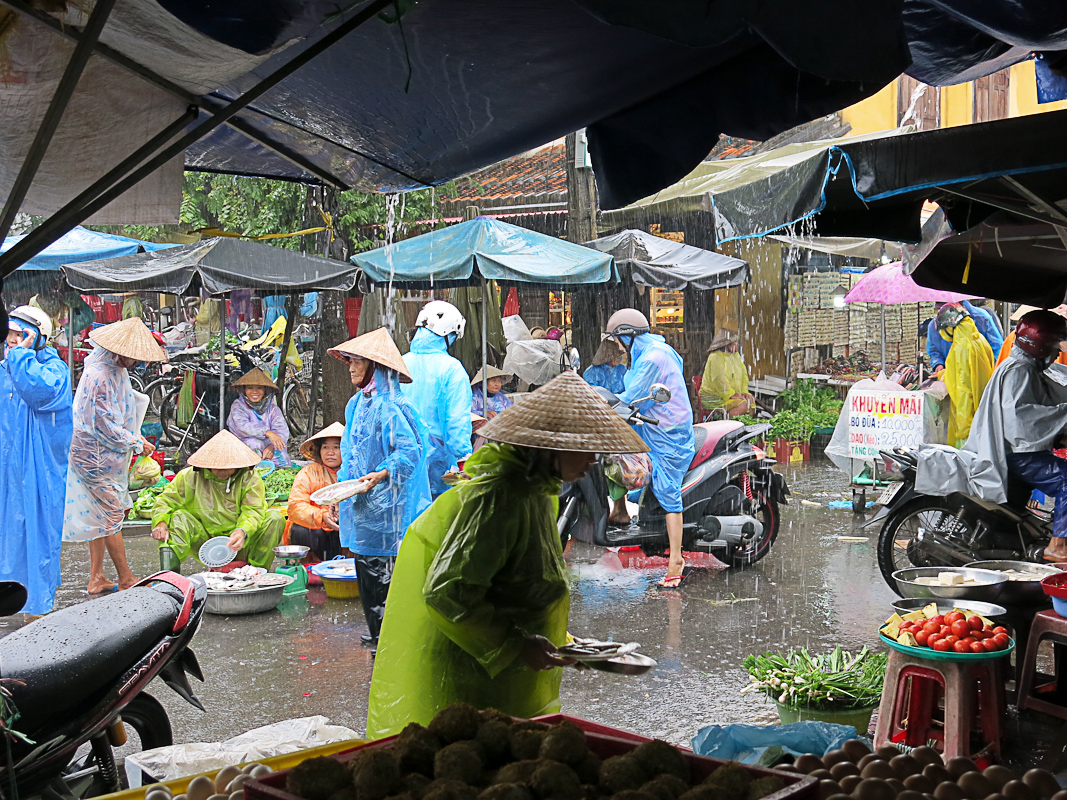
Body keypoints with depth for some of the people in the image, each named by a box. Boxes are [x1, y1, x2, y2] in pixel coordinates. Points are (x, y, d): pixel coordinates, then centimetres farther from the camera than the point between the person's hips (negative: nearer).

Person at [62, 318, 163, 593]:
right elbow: (105, 426, -22)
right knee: (111, 516, 0)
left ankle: (96, 579, 19)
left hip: (107, 455, 10)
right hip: (96, 455, -10)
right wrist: (137, 444, -12)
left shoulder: (117, 370, 6)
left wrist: (136, 437, 9)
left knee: (101, 516, 13)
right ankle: (125, 578, 9)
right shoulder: (98, 377, -24)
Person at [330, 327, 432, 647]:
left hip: (384, 503, -9)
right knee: (365, 565, 12)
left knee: (384, 566, -6)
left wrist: (381, 475, -28)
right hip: (361, 501, 9)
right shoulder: (357, 404, 15)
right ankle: (377, 630, 22)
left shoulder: (390, 406, -15)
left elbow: (410, 451, -19)